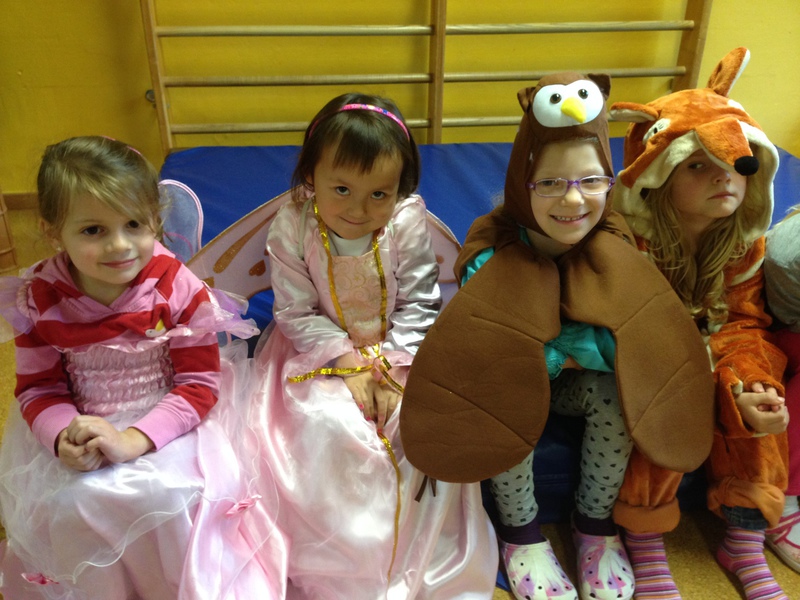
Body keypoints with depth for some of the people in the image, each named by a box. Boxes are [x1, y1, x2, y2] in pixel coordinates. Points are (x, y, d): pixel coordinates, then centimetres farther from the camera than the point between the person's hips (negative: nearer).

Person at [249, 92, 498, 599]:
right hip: (325, 351, 0)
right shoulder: (292, 226, -16)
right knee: (329, 424, -25)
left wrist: (393, 368, -19)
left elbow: (418, 306, -9)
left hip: (398, 350, 1)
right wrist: (350, 362, -19)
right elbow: (296, 313, -12)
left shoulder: (408, 223, -15)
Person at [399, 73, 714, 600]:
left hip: (581, 381, 2)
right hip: (510, 383, -2)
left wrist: (561, 348, -28)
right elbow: (482, 355, -26)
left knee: (614, 394, -27)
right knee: (508, 395, -32)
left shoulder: (613, 250, -15)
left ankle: (595, 521, 1)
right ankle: (520, 529, -4)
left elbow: (631, 342, -19)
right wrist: (568, 350, -24)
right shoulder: (491, 255, -24)